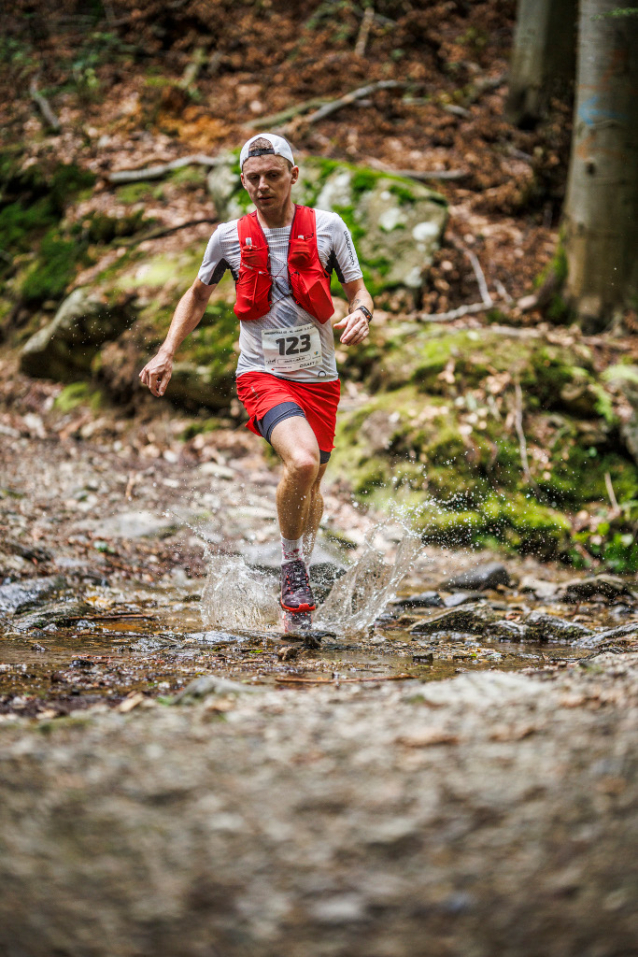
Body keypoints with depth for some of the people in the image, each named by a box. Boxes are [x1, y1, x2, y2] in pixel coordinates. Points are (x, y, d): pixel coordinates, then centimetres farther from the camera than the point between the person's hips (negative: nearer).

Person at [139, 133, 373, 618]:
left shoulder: (328, 227, -2)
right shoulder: (230, 237, -1)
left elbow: (360, 291, 5)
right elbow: (197, 296, 15)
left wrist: (359, 314, -19)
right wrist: (166, 354, 4)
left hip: (319, 379, 2)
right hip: (263, 374, -2)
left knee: (310, 489, 14)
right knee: (302, 462, -29)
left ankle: (302, 569, 42)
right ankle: (292, 564, -6)